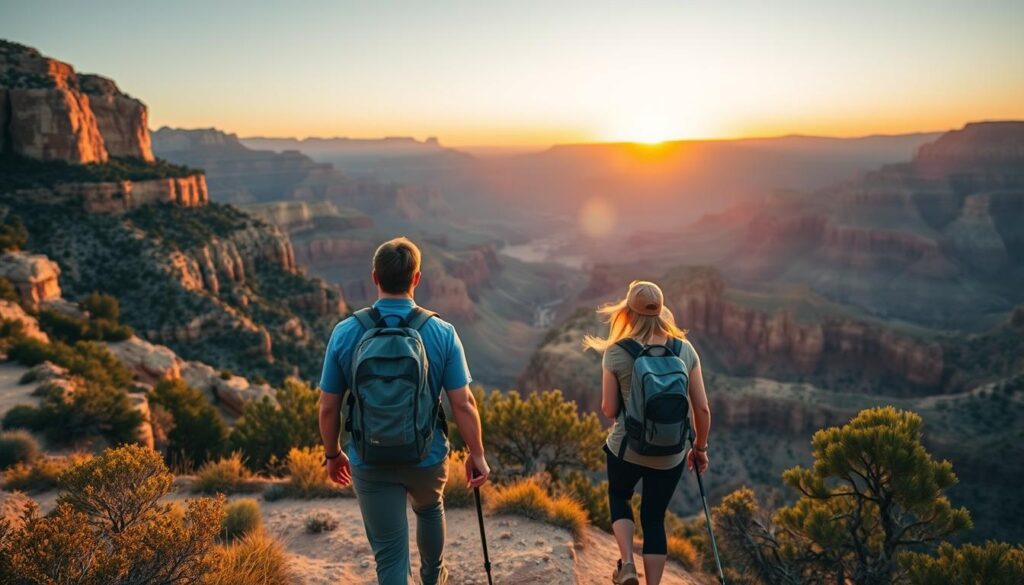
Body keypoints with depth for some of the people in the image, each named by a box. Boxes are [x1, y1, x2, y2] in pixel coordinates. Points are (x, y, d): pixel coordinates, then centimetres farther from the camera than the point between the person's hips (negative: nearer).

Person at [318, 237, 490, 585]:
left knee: (389, 552, 11)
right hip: (427, 457, 1)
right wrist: (477, 455, 0)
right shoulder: (442, 333, -14)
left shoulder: (345, 333, -12)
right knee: (429, 509, 32)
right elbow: (463, 404, -13)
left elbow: (328, 407, -5)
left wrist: (333, 454, 11)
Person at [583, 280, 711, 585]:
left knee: (619, 496, 27)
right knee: (654, 518, 19)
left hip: (626, 448, -2)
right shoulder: (685, 349, -5)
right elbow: (702, 408, -2)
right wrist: (700, 447, 12)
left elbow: (609, 410, -8)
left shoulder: (616, 353, -12)